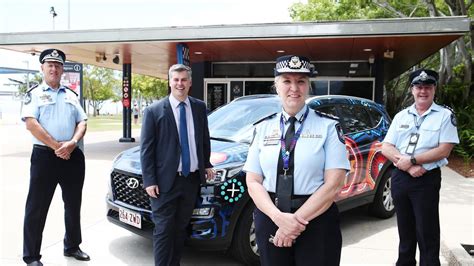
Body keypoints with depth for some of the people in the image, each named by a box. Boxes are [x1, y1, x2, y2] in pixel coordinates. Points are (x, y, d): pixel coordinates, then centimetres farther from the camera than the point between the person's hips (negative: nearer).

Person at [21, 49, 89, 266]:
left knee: (73, 204, 14)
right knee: (37, 207, 2)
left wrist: (71, 143, -10)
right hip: (45, 156, -4)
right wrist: (56, 146, -15)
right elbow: (31, 123, -11)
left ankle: (72, 246, 29)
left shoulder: (71, 95, 15)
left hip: (74, 156, 5)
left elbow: (82, 122, 8)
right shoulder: (34, 94, 2)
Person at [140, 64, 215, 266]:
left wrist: (206, 164, 16)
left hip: (192, 179, 4)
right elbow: (146, 149, -6)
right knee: (164, 230, 2)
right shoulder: (154, 111, -6)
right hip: (166, 181, -4)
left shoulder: (200, 107, 5)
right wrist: (149, 181, -11)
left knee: (181, 229, 16)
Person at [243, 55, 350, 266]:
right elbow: (253, 182, 1)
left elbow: (332, 185, -9)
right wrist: (279, 217, -14)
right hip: (270, 220, 3)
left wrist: (297, 220, -16)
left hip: (317, 220, -2)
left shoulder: (328, 126, -3)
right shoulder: (263, 128, 4)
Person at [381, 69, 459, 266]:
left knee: (427, 234, 0)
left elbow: (444, 150, -11)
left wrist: (411, 160, -15)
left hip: (427, 180, -4)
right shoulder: (401, 116, 9)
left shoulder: (445, 116, -1)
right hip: (399, 178, 4)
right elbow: (386, 148, 2)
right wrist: (408, 166, -13)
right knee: (405, 230, 16)